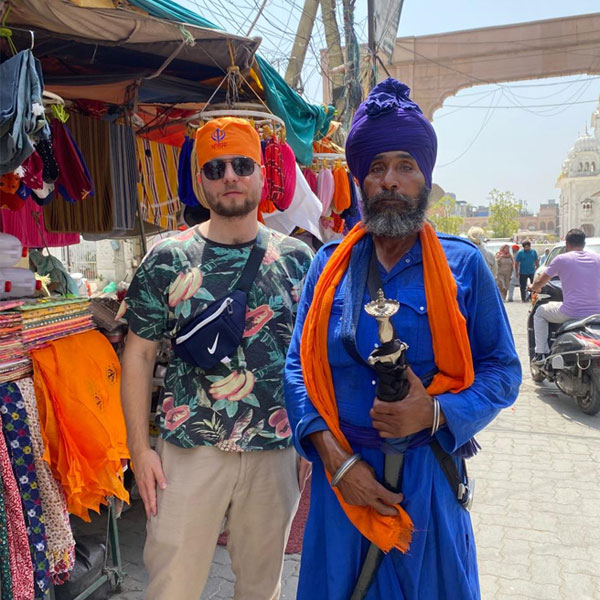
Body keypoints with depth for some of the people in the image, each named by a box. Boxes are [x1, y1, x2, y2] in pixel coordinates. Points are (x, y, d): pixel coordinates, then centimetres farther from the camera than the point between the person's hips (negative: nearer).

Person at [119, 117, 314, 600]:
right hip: (188, 450, -1)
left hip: (276, 451, 2)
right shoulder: (167, 260, -4)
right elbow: (139, 354, -1)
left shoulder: (298, 259, 0)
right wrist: (140, 447, -4)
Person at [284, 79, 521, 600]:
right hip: (342, 473, 1)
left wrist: (436, 412, -18)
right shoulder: (330, 265, 0)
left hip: (429, 475, -1)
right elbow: (300, 366, -1)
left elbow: (502, 370, -1)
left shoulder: (463, 265, -4)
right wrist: (336, 458, -10)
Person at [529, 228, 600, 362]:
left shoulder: (561, 259, -3)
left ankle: (541, 353, 15)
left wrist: (533, 286, 27)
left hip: (571, 313, -3)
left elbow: (538, 285, 4)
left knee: (540, 312, 22)